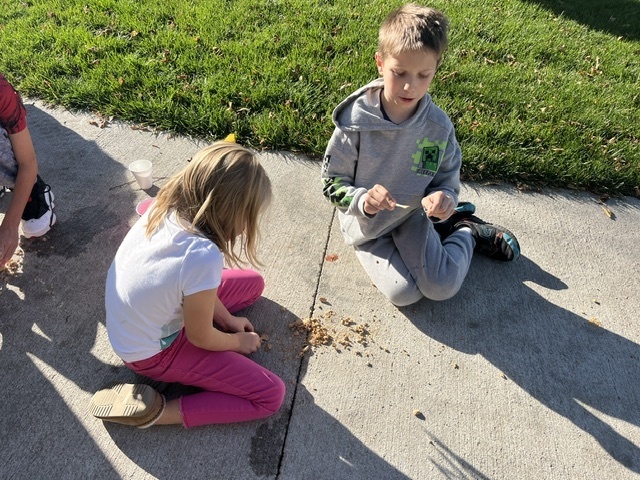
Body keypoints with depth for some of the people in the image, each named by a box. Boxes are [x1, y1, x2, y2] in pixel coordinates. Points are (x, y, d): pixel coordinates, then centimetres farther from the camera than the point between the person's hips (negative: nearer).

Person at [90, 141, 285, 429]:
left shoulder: (165, 208, -17)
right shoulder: (203, 257, -38)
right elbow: (200, 338, -20)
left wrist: (226, 319, 9)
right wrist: (238, 342, 0)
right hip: (153, 353, -7)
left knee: (253, 283, 14)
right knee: (271, 395, -4)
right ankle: (156, 414, -4)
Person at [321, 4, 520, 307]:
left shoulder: (438, 126, -15)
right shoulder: (356, 120, -22)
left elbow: (448, 180, -3)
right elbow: (332, 182, -14)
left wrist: (444, 199, -28)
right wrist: (362, 200, -35)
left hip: (411, 214, 1)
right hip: (365, 223, 0)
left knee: (442, 288, -12)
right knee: (403, 293, -13)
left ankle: (466, 231, 18)